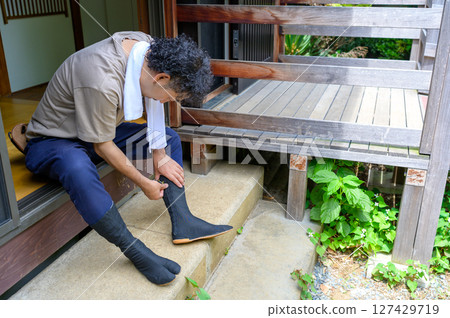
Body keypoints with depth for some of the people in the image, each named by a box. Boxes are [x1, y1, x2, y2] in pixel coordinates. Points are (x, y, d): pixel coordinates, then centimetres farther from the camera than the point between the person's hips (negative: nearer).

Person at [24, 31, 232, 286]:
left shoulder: (147, 47, -15)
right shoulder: (101, 81, -38)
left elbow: (154, 105, 0)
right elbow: (102, 146, -25)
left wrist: (160, 156, -4)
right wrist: (144, 183, -15)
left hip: (98, 128, 8)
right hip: (52, 141, -8)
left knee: (169, 137, 2)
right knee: (78, 169, -41)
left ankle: (182, 223, -5)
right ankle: (137, 252, -27)